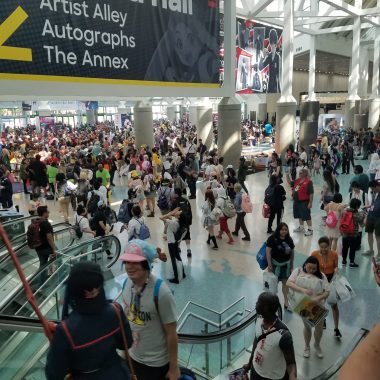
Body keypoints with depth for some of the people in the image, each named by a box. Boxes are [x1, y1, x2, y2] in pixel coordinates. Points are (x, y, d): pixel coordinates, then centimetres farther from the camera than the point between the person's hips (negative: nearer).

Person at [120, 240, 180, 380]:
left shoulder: (160, 292, -28)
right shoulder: (128, 283, -11)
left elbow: (171, 334, -19)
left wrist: (174, 367, -11)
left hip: (156, 363, -5)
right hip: (133, 357, 5)